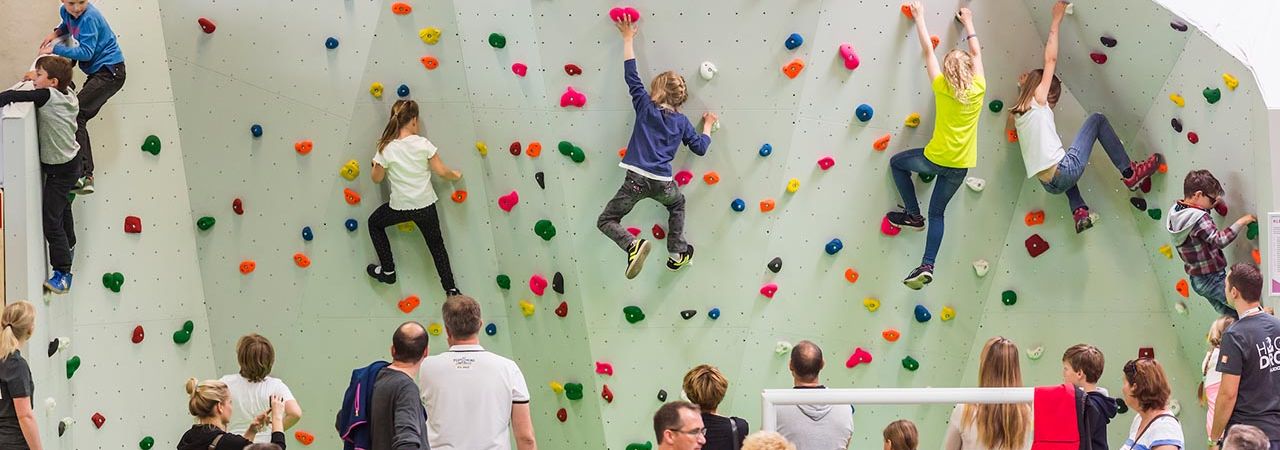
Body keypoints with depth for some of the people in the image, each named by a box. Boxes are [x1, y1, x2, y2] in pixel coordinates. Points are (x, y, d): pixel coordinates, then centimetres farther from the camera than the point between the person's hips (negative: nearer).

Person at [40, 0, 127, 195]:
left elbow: (86, 52, -23)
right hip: (99, 72, 10)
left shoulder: (89, 17, -20)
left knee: (76, 115, -18)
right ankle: (87, 176, 2)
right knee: (79, 118, 4)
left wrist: (55, 49, -20)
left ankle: (81, 174, -24)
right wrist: (56, 33, 11)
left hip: (110, 71, -10)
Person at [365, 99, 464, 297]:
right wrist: (455, 175, 11)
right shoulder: (423, 144, -11)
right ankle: (451, 289, 19)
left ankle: (388, 271, 27)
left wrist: (378, 162, 15)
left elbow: (376, 178, -2)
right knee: (436, 244, 21)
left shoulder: (386, 149, -12)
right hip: (425, 205, 2)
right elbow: (441, 171, -9)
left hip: (400, 206, -1)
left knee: (375, 223, 29)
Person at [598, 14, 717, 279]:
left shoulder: (645, 106, 1)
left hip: (636, 179, -3)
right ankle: (677, 255, 36)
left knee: (606, 221, 6)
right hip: (662, 183, 3)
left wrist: (628, 38, 12)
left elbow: (631, 74, 4)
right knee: (677, 204, 38)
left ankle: (633, 245, -23)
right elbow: (701, 148, 15)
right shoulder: (682, 122, 8)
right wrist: (708, 126, 33)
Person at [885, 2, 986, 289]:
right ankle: (927, 265, 0)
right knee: (937, 212, 14)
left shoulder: (942, 87, -8)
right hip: (960, 166, 4)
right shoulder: (978, 89, -2)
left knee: (897, 163, 26)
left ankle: (913, 215, 19)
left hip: (937, 158, -3)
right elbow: (976, 53, 14)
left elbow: (928, 50, 1)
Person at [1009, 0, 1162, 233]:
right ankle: (1130, 174, 7)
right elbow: (1051, 59, 3)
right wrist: (1056, 20, 9)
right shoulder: (1037, 99, 2)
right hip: (1064, 172, -7)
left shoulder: (1017, 114, 19)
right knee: (1097, 119, 10)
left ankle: (1079, 212, 20)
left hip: (1049, 184, 7)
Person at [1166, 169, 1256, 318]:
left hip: (1196, 279, 9)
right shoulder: (1199, 219, -26)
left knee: (1229, 314, 18)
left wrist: (1207, 207, 9)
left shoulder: (1174, 212, 1)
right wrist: (1240, 222, -25)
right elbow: (1219, 240, -31)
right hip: (1212, 278, -9)